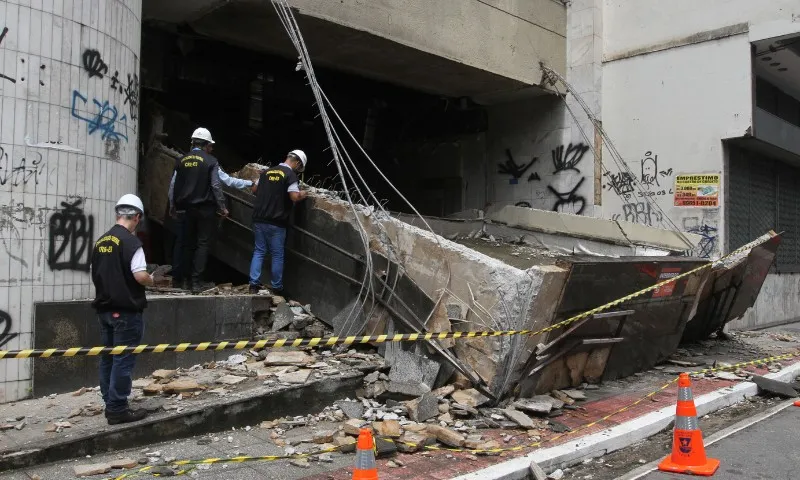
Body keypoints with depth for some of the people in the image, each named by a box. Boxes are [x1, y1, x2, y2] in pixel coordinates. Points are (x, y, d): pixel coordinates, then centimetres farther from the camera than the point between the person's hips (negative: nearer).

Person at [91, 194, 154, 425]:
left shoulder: (101, 241, 9)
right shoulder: (130, 241, -15)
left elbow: (97, 275, 17)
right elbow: (140, 276, -21)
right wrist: (152, 280, -2)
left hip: (104, 308, 8)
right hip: (126, 310, -8)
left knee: (108, 358, 13)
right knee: (123, 360, -2)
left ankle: (110, 404, 22)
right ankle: (117, 409, 2)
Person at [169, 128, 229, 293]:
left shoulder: (181, 161, 6)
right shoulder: (211, 161, -6)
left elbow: (173, 186, 8)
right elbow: (216, 186, -10)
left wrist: (172, 206, 20)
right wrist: (222, 207, -2)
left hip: (184, 209, 4)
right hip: (204, 209, -4)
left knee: (183, 243, 13)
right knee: (202, 244, 1)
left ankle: (179, 277, 19)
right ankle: (196, 281, -1)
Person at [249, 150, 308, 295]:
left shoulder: (267, 172, 10)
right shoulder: (290, 175, -10)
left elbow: (254, 189, 19)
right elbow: (294, 197, -20)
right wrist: (302, 195, 0)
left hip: (259, 219, 5)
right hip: (276, 222, -5)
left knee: (259, 251, 14)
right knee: (277, 255, 7)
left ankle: (254, 284, 9)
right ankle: (276, 287, 15)